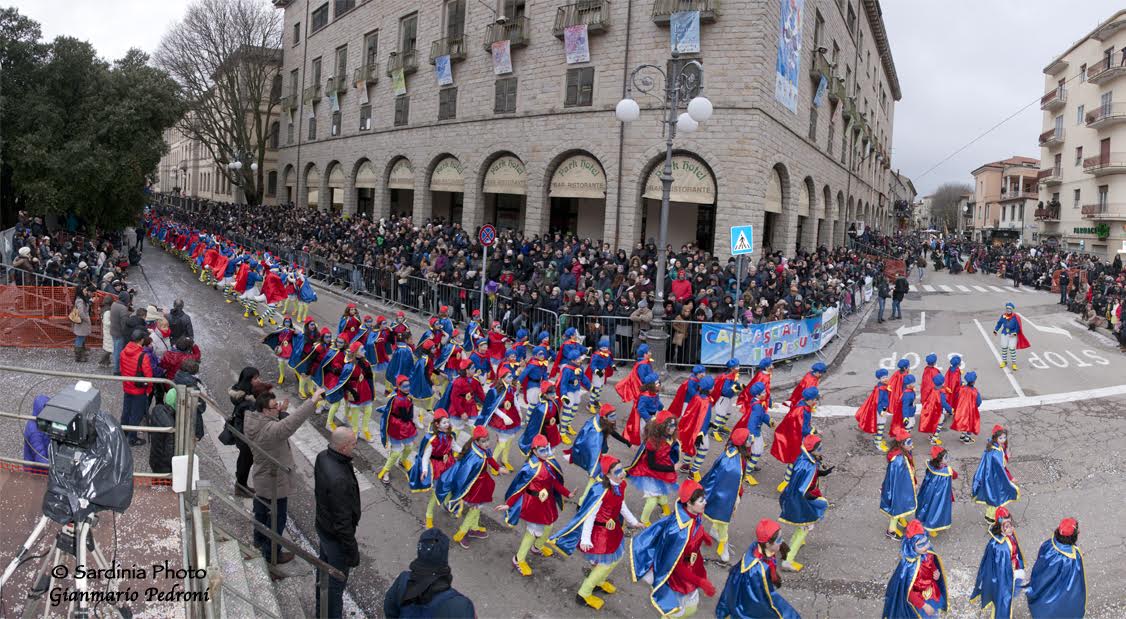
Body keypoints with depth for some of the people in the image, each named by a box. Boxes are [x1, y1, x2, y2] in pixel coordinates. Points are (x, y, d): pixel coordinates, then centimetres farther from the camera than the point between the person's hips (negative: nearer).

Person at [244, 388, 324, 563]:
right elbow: (291, 423, -51)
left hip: (262, 481, 9)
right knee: (277, 520, 11)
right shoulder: (270, 430, -37)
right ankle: (272, 553, 28)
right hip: (275, 484, -9)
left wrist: (280, 412, -9)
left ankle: (260, 540, 54)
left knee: (261, 512, 31)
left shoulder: (254, 422, -8)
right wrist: (312, 401, -52)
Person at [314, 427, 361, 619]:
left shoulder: (322, 457, -12)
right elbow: (343, 522, -30)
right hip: (336, 538, -9)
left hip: (323, 527, 9)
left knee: (324, 569, 28)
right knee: (336, 582, 12)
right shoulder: (339, 480, -39)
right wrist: (352, 550, -18)